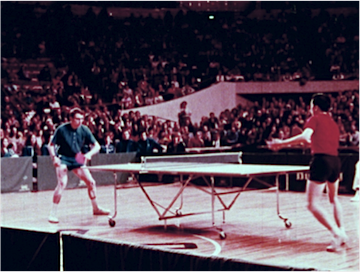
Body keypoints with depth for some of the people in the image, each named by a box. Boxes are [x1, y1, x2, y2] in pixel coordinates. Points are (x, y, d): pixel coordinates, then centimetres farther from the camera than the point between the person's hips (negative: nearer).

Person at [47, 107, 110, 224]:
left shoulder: (84, 130, -7)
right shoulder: (62, 129, -16)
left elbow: (96, 146, -5)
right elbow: (51, 145, -7)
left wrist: (89, 154, -24)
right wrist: (54, 157, -24)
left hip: (77, 159, 5)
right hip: (63, 159, -4)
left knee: (91, 182, 3)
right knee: (62, 183, -24)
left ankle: (95, 208, 24)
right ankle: (53, 213, -17)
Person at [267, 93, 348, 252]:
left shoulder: (315, 119, 1)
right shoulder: (333, 123, 21)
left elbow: (305, 137, -16)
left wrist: (282, 143, -12)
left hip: (321, 160, -8)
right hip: (335, 160, 8)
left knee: (313, 204, -7)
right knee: (334, 198, 28)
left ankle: (337, 233, -20)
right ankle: (341, 232, 24)